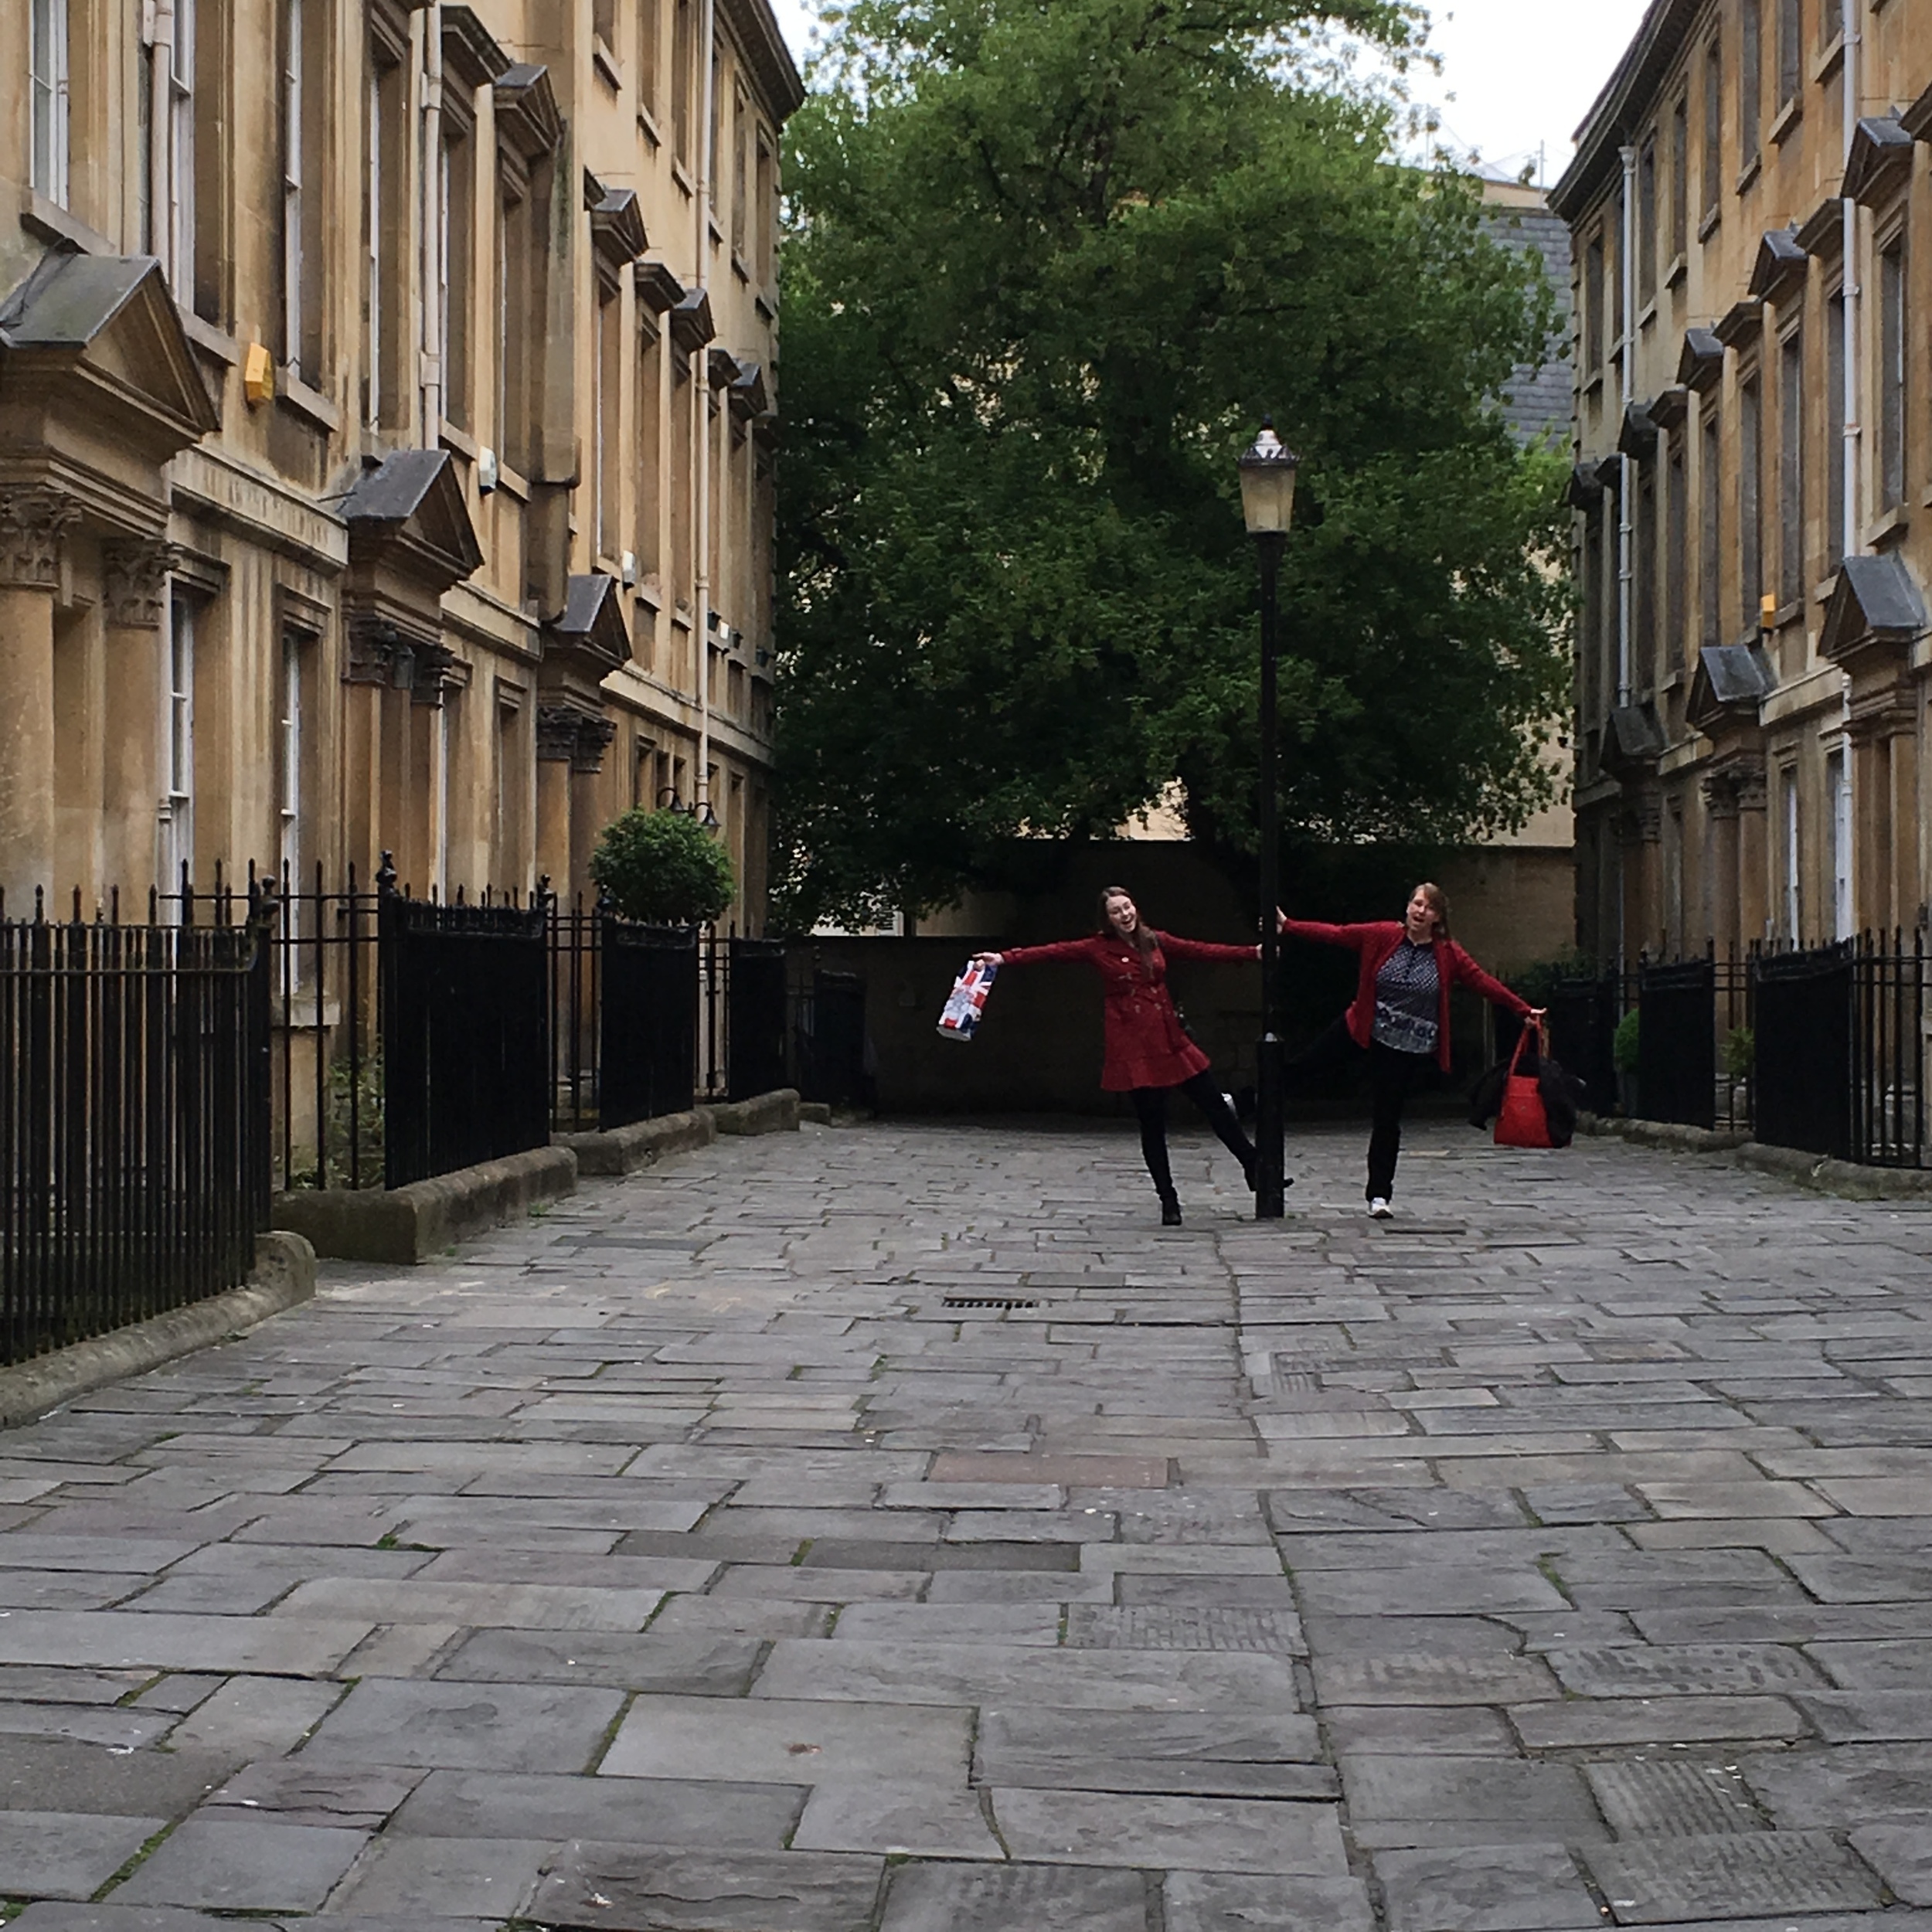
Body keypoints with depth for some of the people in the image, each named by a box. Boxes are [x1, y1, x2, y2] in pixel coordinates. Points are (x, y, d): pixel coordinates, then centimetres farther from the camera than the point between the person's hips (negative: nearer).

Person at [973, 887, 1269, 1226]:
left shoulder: (1155, 941, 7)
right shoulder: (1098, 949, -3)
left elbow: (1201, 950, 10)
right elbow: (1052, 952, -11)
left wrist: (1252, 952, 8)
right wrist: (1003, 958, -19)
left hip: (1170, 1041, 3)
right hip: (1132, 1048, -3)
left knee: (1215, 1106, 5)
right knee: (1152, 1124, 2)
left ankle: (1253, 1168, 19)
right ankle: (1168, 1201, 12)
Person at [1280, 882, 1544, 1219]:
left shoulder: (1448, 954, -6)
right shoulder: (1382, 936, -7)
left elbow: (1484, 982, -5)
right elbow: (1336, 934, -8)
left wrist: (1524, 1011, -9)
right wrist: (1287, 926, -14)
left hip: (1410, 1049, 0)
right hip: (1361, 1032, 0)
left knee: (1388, 1120, 5)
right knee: (1301, 1068, 3)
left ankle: (1379, 1195, 15)